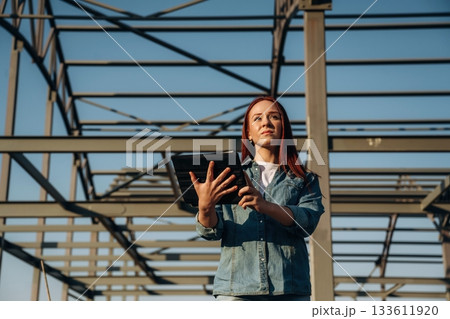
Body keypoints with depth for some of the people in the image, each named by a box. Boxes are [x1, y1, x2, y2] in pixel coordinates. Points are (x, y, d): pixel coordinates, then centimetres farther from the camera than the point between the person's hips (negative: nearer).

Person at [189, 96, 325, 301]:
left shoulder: (304, 180, 16)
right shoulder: (231, 175, 16)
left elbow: (308, 222, -3)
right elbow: (212, 231, 6)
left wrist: (265, 206, -20)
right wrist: (205, 207, -17)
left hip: (290, 289, 0)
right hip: (236, 288, 0)